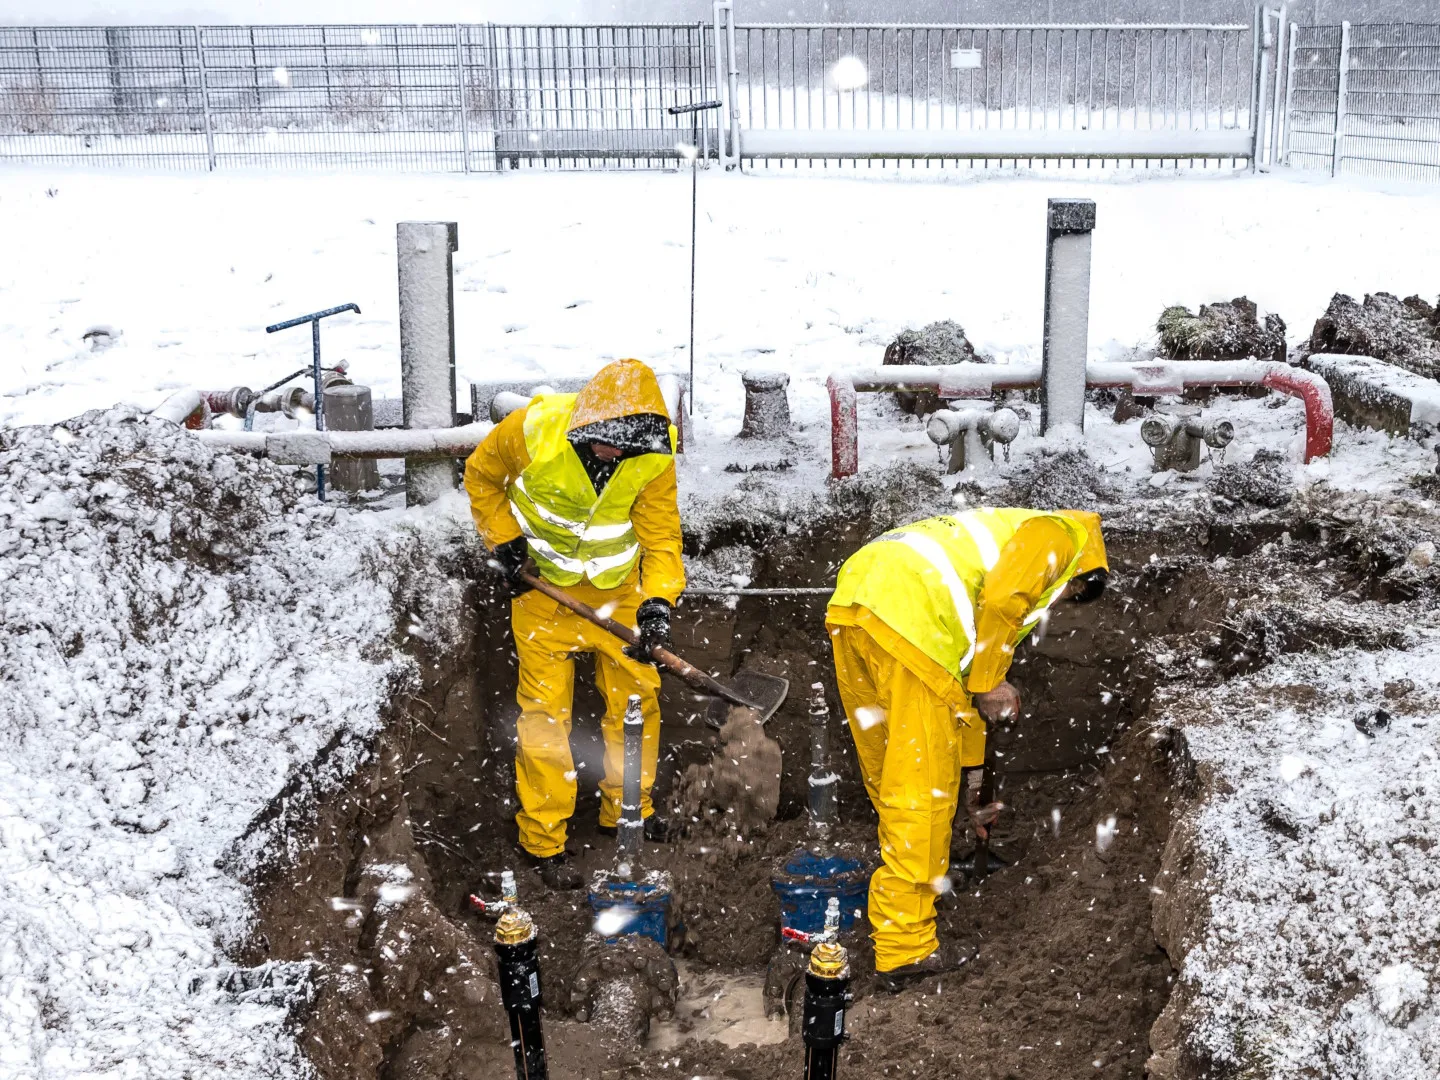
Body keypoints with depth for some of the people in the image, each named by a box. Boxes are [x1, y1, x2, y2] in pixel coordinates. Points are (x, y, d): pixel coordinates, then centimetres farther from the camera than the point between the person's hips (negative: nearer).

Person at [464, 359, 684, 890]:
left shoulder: (652, 454, -20)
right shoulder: (532, 430, -25)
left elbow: (660, 535, -15)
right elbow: (481, 477, -4)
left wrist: (657, 600, -30)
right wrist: (503, 539, -11)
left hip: (617, 587, 2)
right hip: (543, 586, -2)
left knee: (637, 695, 8)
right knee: (544, 710, -1)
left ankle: (627, 810, 31)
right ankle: (544, 841, 11)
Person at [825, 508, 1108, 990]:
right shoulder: (1057, 533, 13)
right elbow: (1002, 599, -9)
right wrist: (987, 685, 3)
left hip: (849, 608, 9)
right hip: (909, 621, -9)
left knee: (892, 781, 23)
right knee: (921, 793, -2)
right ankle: (905, 948, 3)